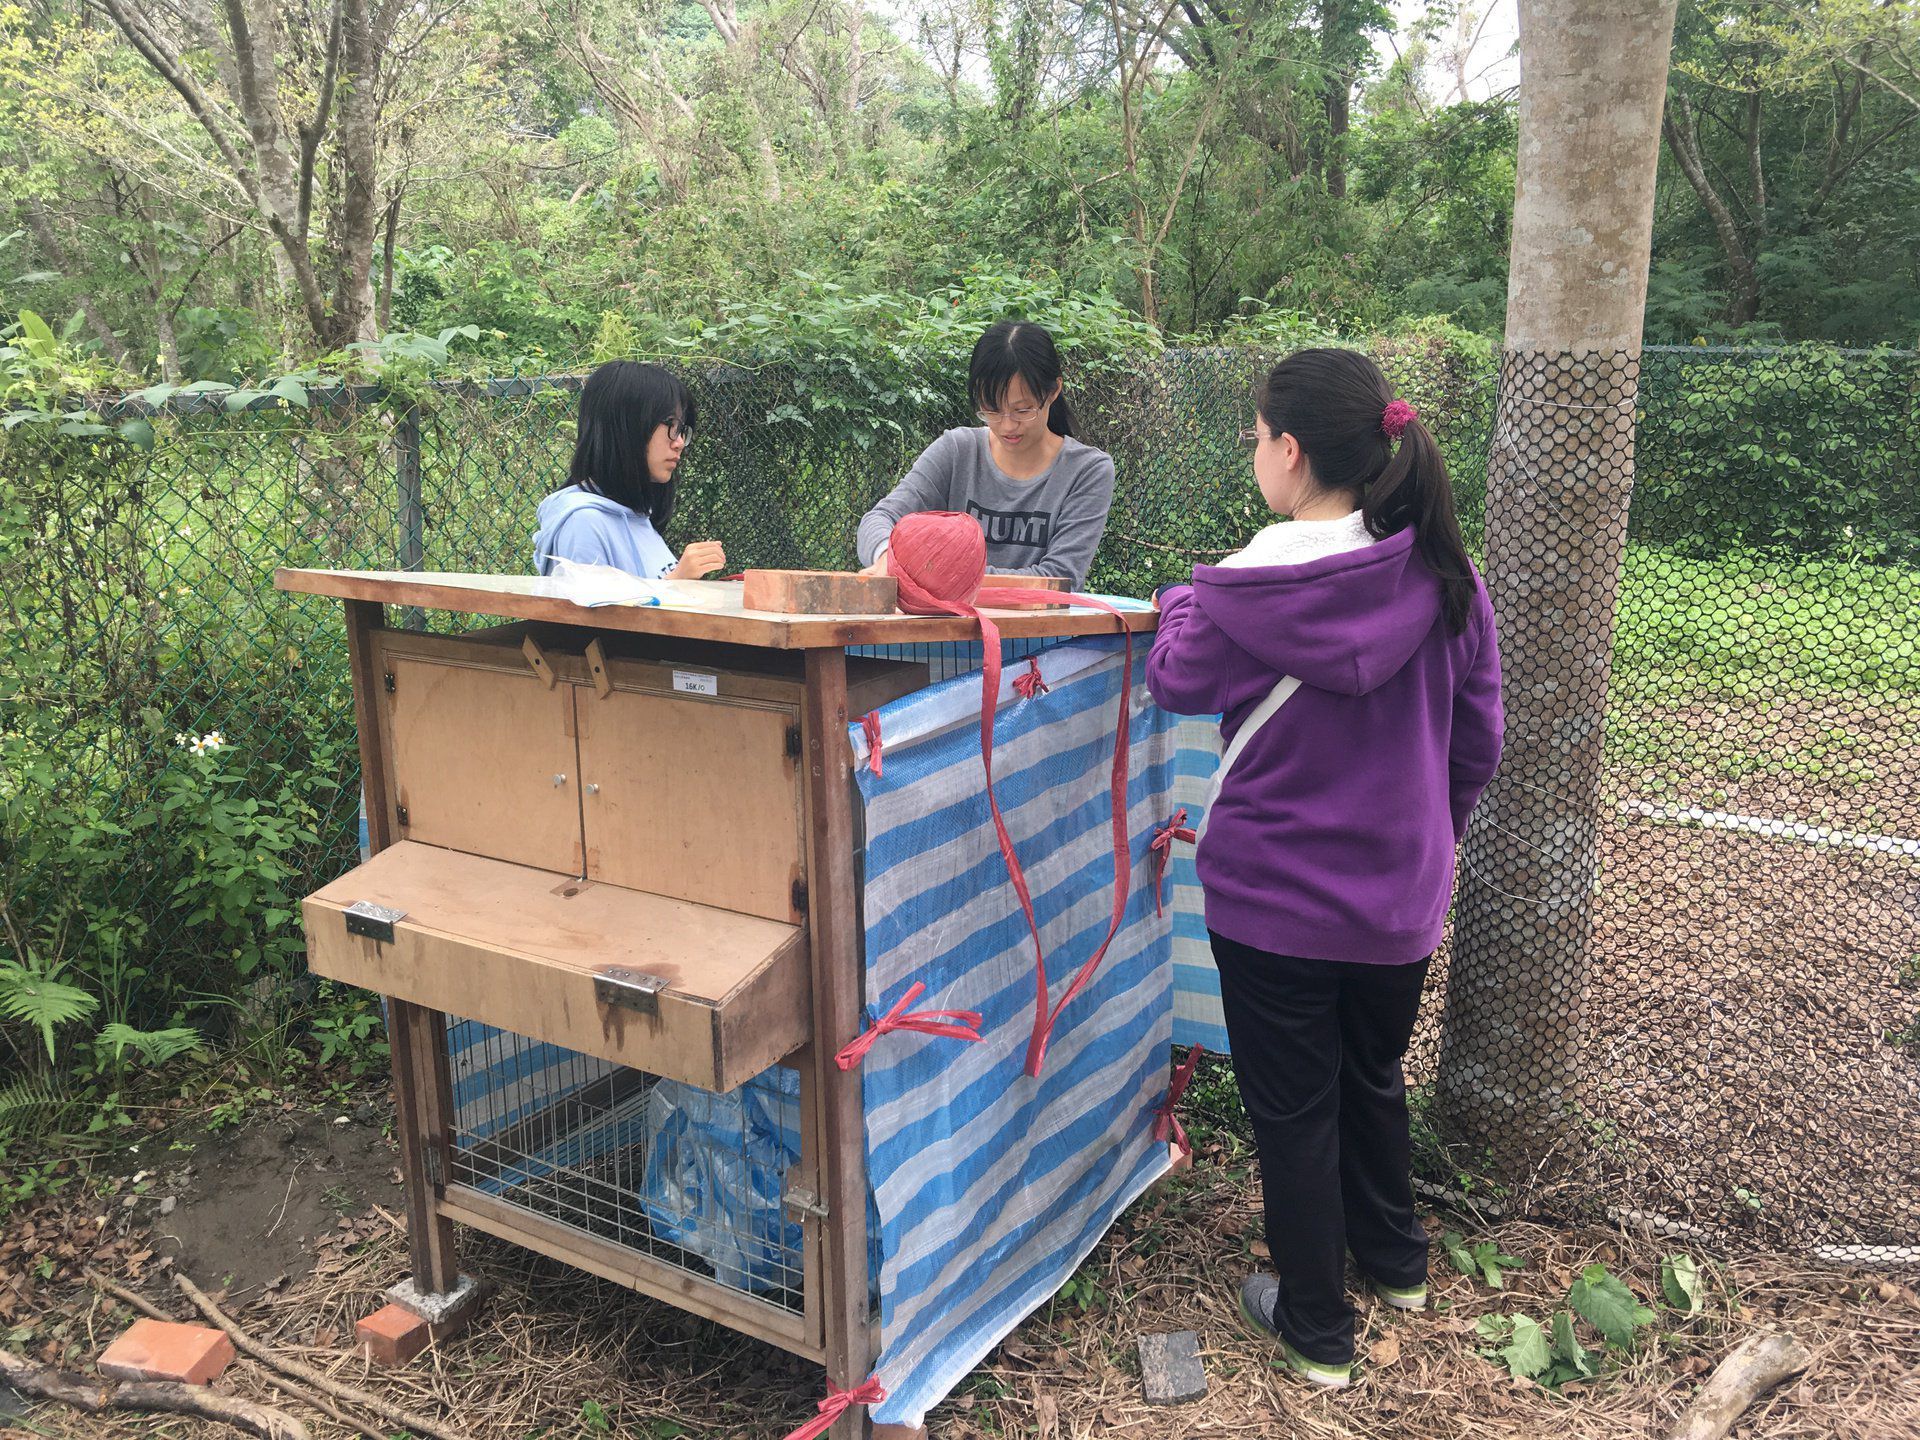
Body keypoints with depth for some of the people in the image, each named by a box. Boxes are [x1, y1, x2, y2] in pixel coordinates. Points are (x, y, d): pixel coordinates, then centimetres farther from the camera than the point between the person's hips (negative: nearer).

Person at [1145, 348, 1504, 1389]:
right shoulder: (1447, 581, -10)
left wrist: (1185, 599, 18)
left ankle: (1315, 1328, 29)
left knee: (1292, 1109, 14)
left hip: (1273, 898, -4)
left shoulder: (1245, 592, -22)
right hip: (1399, 896, 5)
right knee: (1374, 1076, 28)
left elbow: (1175, 681, -1)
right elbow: (1479, 738, 1)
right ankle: (1396, 1263, 48)